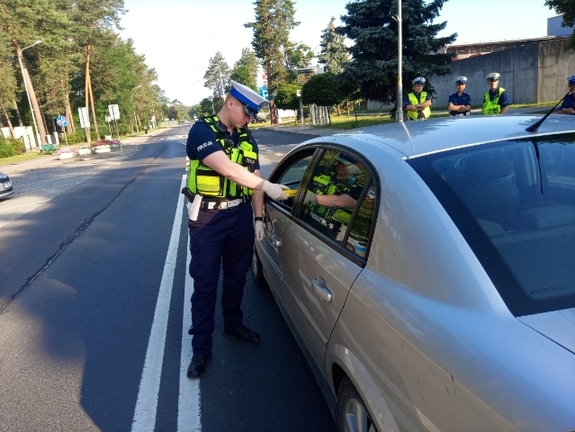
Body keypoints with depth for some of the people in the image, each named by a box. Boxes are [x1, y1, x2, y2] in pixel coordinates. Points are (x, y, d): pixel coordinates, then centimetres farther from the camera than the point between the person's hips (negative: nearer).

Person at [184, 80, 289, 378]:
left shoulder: (247, 139, 8)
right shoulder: (202, 131, -11)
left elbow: (253, 180, 10)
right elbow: (226, 168, -25)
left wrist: (258, 217, 5)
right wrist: (267, 186, -27)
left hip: (240, 215, 6)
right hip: (207, 218, -5)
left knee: (236, 276, 18)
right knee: (205, 283, 2)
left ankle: (233, 325, 39)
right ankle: (201, 348, 14)